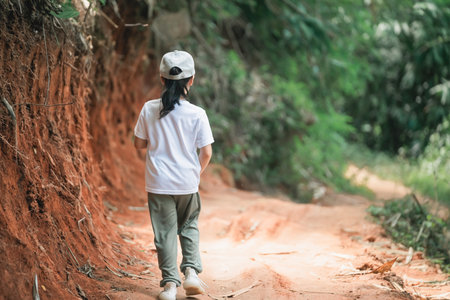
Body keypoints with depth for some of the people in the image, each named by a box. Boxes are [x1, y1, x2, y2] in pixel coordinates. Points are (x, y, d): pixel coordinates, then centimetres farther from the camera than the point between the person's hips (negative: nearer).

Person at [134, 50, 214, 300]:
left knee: (165, 232, 8)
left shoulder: (149, 109, -7)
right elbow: (206, 152, -8)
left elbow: (139, 143, 2)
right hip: (187, 182, 0)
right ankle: (191, 270, 8)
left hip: (158, 183, 0)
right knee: (189, 226, 21)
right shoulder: (197, 113, -10)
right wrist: (197, 172, 9)